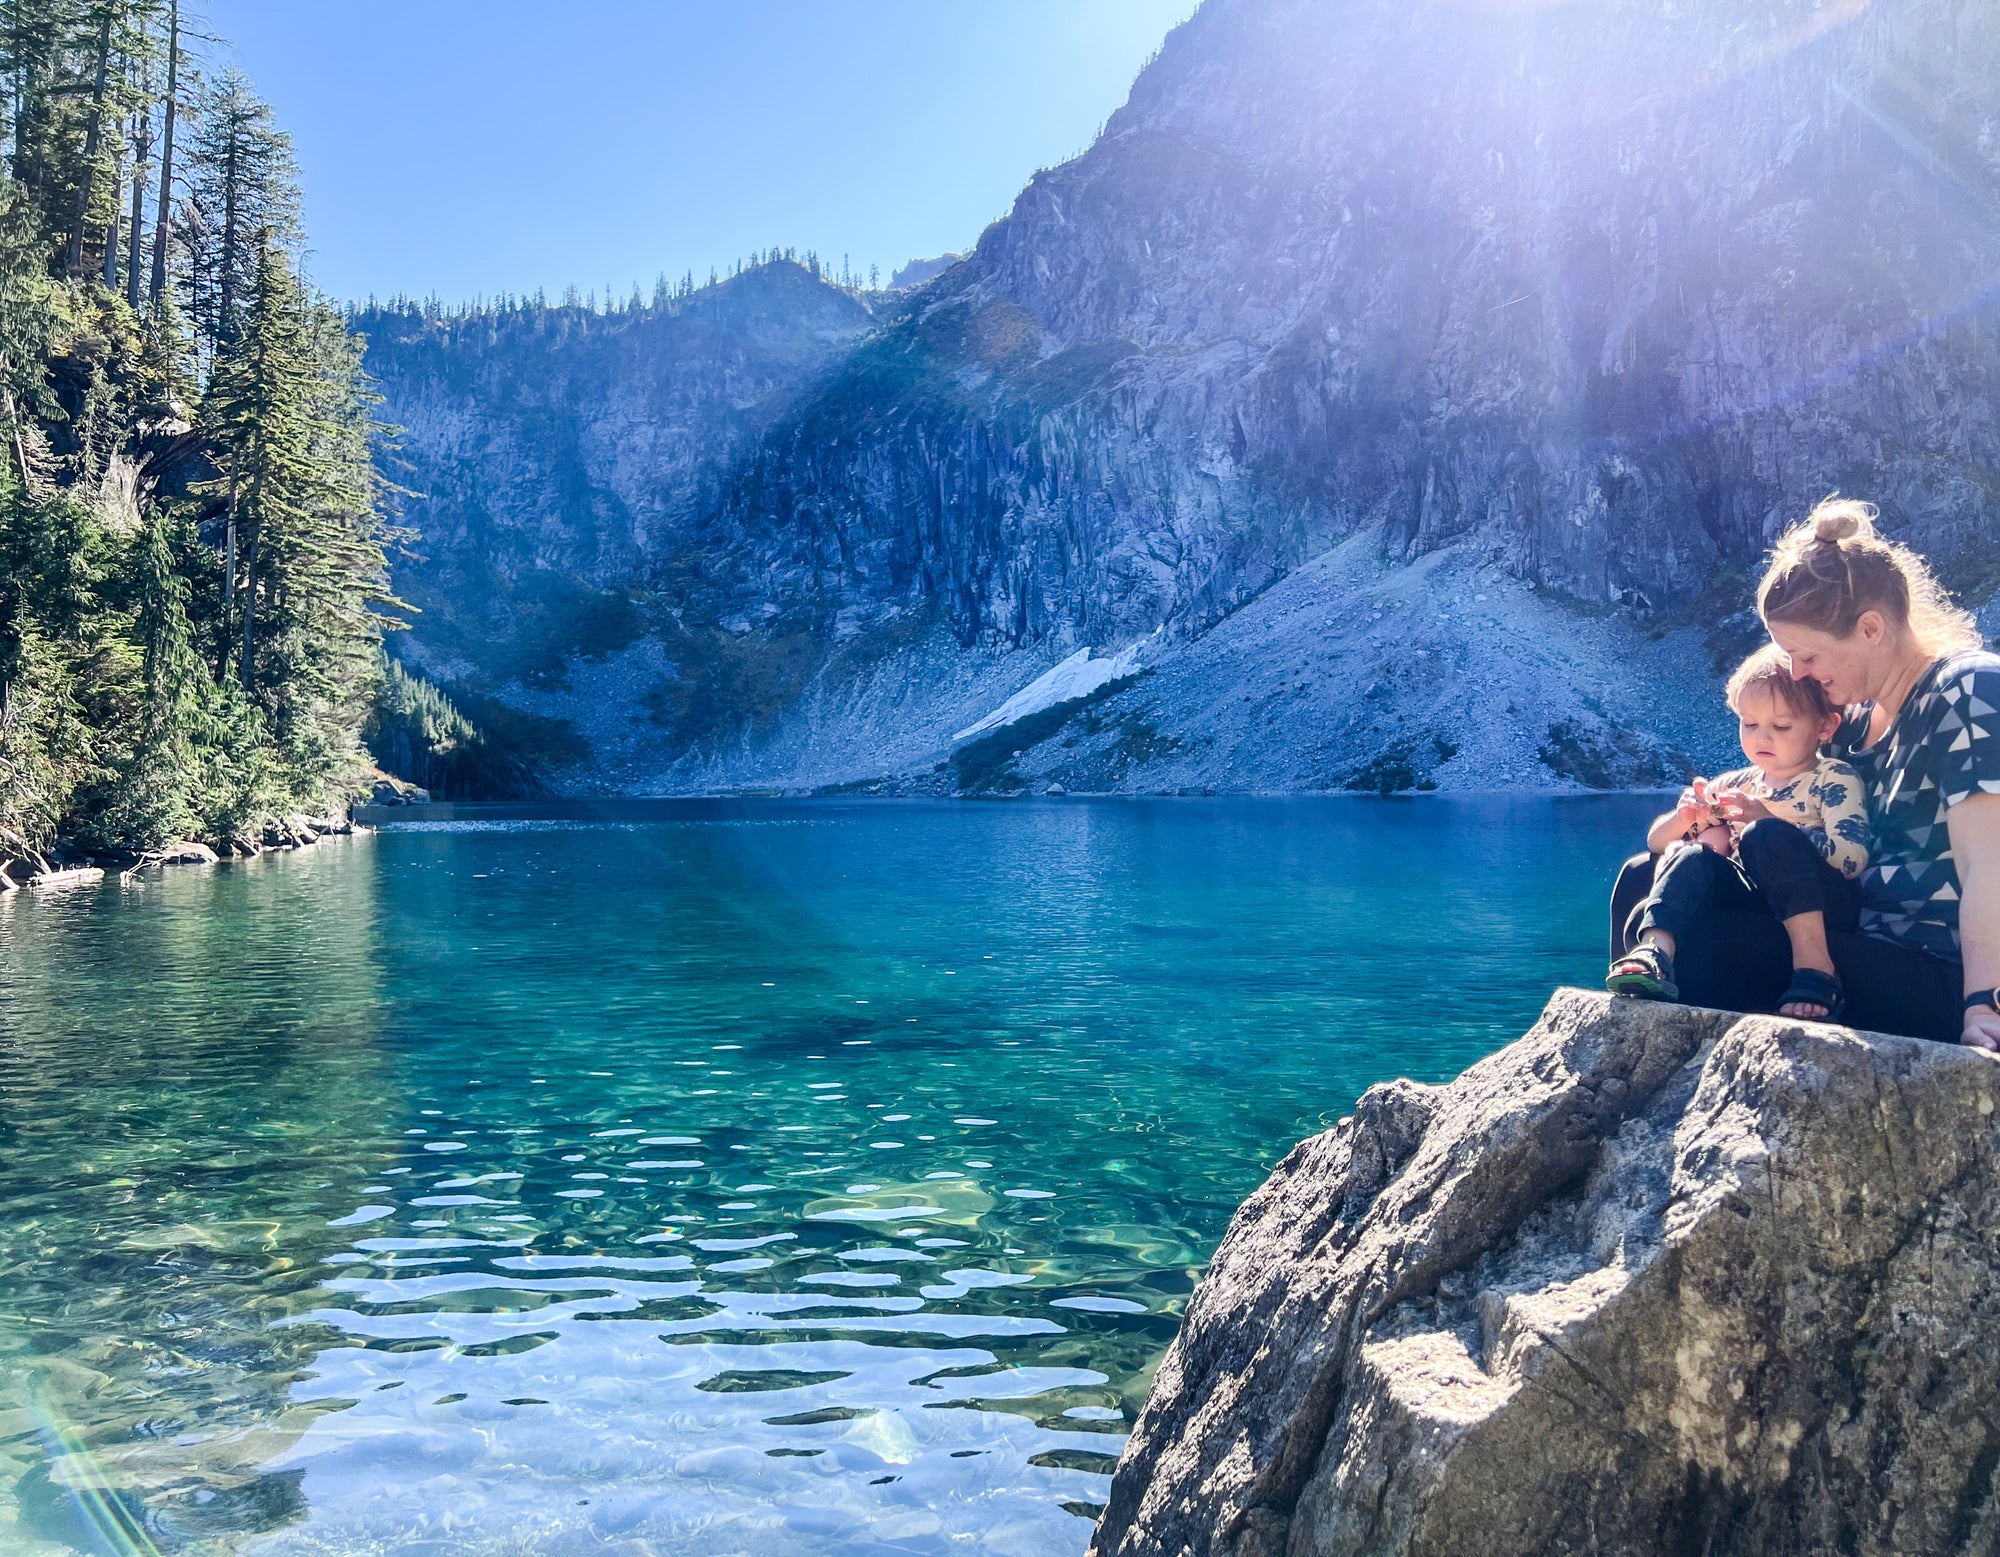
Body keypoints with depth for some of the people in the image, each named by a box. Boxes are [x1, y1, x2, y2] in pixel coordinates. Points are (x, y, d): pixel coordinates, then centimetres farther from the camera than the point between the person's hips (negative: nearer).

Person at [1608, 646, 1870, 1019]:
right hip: (1753, 900, 4)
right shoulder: (1733, 786, 17)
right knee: (1695, 859, -22)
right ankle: (1653, 950, -40)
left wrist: (1766, 819, -20)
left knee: (1771, 837, -31)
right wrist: (1685, 819, -7)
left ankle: (1814, 968, -32)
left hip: (1823, 907, -4)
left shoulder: (1835, 780, 3)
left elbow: (1852, 859, -14)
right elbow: (1656, 840, 16)